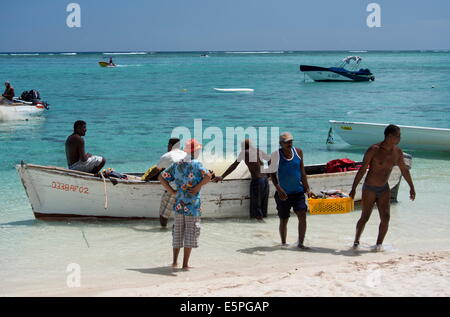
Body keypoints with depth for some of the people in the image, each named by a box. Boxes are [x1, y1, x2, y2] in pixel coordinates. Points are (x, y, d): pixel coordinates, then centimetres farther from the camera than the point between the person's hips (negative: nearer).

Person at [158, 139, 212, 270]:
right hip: (193, 204, -5)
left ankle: (175, 261, 19)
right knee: (190, 232, 2)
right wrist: (198, 187, -14)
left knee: (178, 232, 15)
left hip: (178, 204, 5)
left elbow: (161, 177, 11)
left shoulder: (177, 165, 8)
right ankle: (185, 264, 2)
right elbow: (208, 176, -27)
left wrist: (172, 191, 8)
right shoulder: (196, 165, -10)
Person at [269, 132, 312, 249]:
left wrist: (307, 188, 5)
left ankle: (300, 243, -7)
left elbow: (302, 172, 9)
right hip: (283, 194, -2)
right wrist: (279, 189, -18)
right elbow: (272, 174, -5)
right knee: (283, 220, 8)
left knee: (302, 215, -12)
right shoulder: (276, 155, -9)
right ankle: (283, 243, 25)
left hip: (298, 191, 2)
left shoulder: (298, 152, 2)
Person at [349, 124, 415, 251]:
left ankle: (379, 244, 5)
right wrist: (353, 188, -15)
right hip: (369, 188, -4)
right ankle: (356, 242, 19)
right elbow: (362, 170, -14)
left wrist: (411, 187, 18)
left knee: (386, 217, -8)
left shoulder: (397, 152, -1)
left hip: (384, 189, 4)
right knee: (365, 217, 0)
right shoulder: (373, 150, -17)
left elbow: (404, 170, 13)